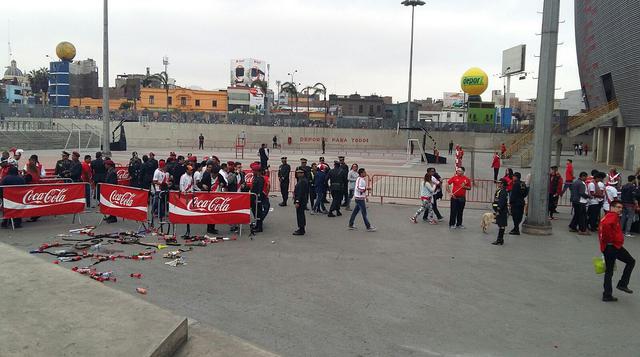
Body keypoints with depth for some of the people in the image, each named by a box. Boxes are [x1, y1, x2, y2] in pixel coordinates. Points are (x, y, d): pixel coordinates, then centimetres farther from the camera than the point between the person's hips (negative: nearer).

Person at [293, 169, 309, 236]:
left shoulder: (302, 181, -19)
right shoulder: (302, 180, 14)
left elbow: (301, 192, -24)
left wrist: (297, 202, -24)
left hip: (301, 201, -11)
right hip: (302, 201, 11)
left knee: (300, 215, -5)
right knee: (301, 215, 16)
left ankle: (301, 230, 0)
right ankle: (302, 229, 25)